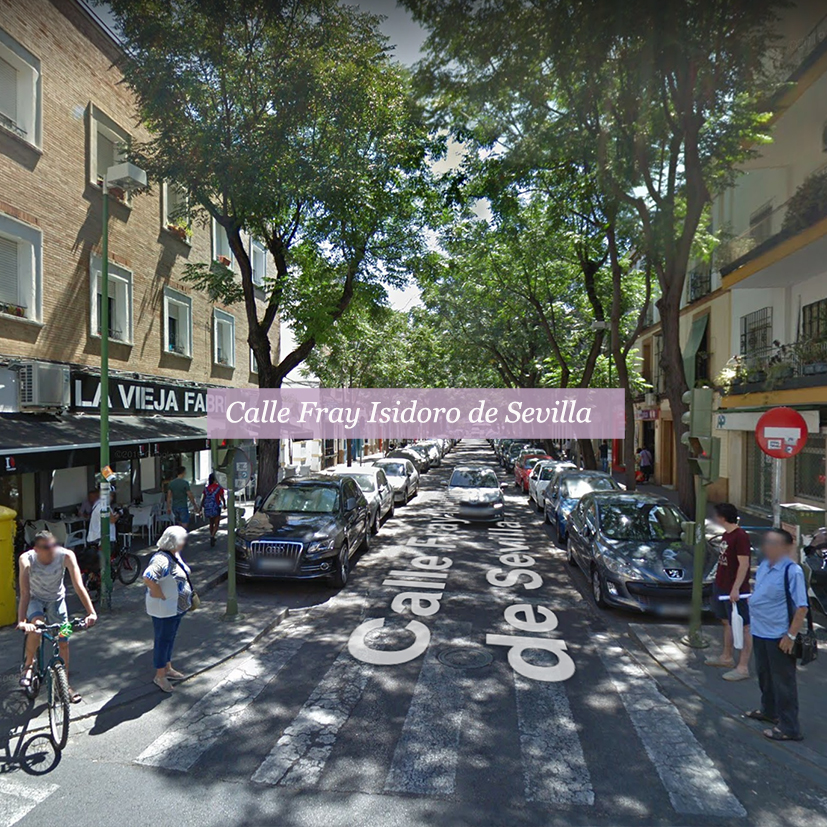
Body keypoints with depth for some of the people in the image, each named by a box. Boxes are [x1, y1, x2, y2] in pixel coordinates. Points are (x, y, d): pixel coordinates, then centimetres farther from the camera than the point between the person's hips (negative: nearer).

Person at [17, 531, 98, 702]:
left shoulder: (66, 556, -32)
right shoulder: (27, 559, -31)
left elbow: (79, 586, -34)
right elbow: (24, 593, -37)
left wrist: (91, 612, -41)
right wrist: (21, 621, -49)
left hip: (56, 599, 1)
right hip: (35, 599, -1)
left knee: (63, 642, 1)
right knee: (37, 623, -33)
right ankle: (28, 664, -5)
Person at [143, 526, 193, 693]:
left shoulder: (175, 555, 4)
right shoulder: (162, 559, -27)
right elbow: (148, 579, -39)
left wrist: (190, 596, 13)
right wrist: (162, 596, -27)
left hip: (177, 607, 9)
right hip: (164, 609, -9)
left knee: (170, 638, 21)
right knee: (163, 640, 5)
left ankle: (168, 669, 37)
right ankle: (159, 676, 21)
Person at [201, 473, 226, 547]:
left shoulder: (206, 488, 5)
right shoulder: (219, 487, -6)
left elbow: (203, 499, 5)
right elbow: (222, 498, -3)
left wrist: (201, 508, 12)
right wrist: (224, 504, 15)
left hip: (207, 508, 4)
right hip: (215, 508, -4)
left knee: (211, 523, 21)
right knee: (216, 525, 2)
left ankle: (212, 538, 31)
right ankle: (212, 536, -21)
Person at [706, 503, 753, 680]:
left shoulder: (741, 536, -19)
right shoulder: (726, 534, 10)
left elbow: (744, 564, -21)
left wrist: (736, 588, -23)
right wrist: (718, 583, 19)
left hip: (735, 590, -10)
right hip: (721, 586, 10)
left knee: (743, 627, 0)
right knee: (727, 622, 20)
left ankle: (743, 667, 6)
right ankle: (727, 657, 34)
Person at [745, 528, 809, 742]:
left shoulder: (792, 571, -21)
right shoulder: (764, 566, 4)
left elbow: (802, 607, -21)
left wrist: (791, 636, -20)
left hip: (779, 637, -8)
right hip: (760, 632, 8)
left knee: (783, 682, 6)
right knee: (764, 675, 24)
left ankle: (788, 727, 20)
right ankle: (769, 711, 44)